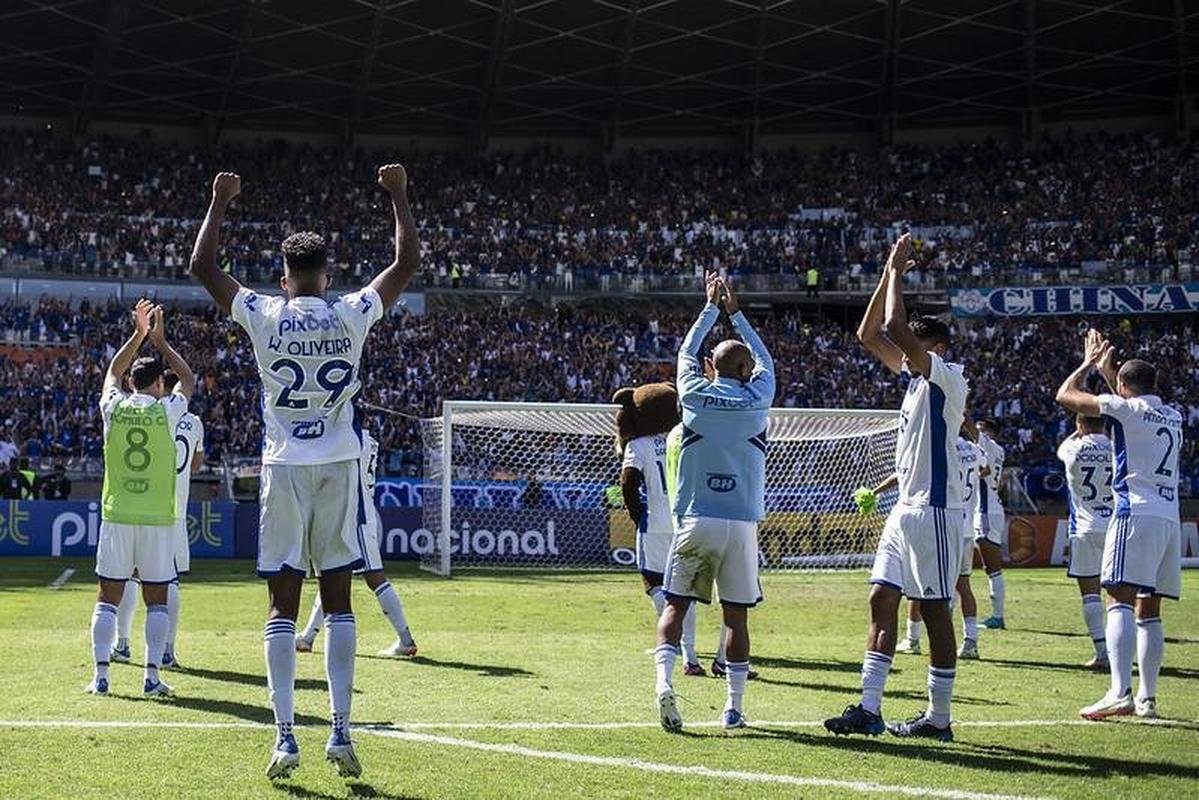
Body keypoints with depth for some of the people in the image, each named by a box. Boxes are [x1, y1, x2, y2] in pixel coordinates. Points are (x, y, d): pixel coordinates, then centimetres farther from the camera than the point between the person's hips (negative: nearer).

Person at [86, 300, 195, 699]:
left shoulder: (113, 407, 1)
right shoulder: (167, 410, -4)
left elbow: (113, 373, 23)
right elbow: (188, 379, 17)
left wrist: (138, 335, 26)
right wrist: (160, 340, 21)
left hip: (116, 515, 2)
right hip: (157, 518, -1)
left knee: (108, 597, 6)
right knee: (156, 599, 6)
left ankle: (101, 674, 3)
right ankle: (152, 676, 2)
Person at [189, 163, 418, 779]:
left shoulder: (264, 317, -4)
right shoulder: (353, 317, -2)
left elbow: (201, 266, 8)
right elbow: (407, 261, 11)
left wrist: (220, 204, 18)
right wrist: (398, 195, 20)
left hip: (285, 468, -1)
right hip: (339, 467, 1)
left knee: (283, 604, 1)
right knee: (337, 599, 5)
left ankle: (285, 738, -2)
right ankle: (340, 732, 2)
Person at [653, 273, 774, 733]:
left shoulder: (694, 394, 2)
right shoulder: (756, 399, 2)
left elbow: (687, 352, 23)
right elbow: (766, 361, 24)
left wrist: (711, 308, 35)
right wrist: (734, 312, 32)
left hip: (694, 520, 0)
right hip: (741, 525, 0)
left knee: (675, 605, 6)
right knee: (736, 615, 6)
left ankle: (664, 679, -16)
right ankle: (734, 707, 9)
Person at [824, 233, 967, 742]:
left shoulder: (947, 376, -9)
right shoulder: (917, 377, 15)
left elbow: (894, 328, -20)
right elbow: (869, 335, 18)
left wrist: (897, 271, -8)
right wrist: (889, 274, 10)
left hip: (935, 510, -9)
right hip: (905, 508, 9)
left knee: (935, 610, -3)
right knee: (881, 600, 3)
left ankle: (939, 718, 3)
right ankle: (869, 709, 3)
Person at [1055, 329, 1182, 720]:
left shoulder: (1126, 408, -1)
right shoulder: (1173, 416, 20)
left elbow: (1065, 395, 5)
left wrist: (1089, 364, 21)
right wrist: (1105, 368, 47)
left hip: (1137, 513, -7)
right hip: (1170, 518, 7)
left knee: (1120, 600, -15)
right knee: (1149, 610, 12)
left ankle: (1121, 693, -27)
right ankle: (1147, 698, 12)